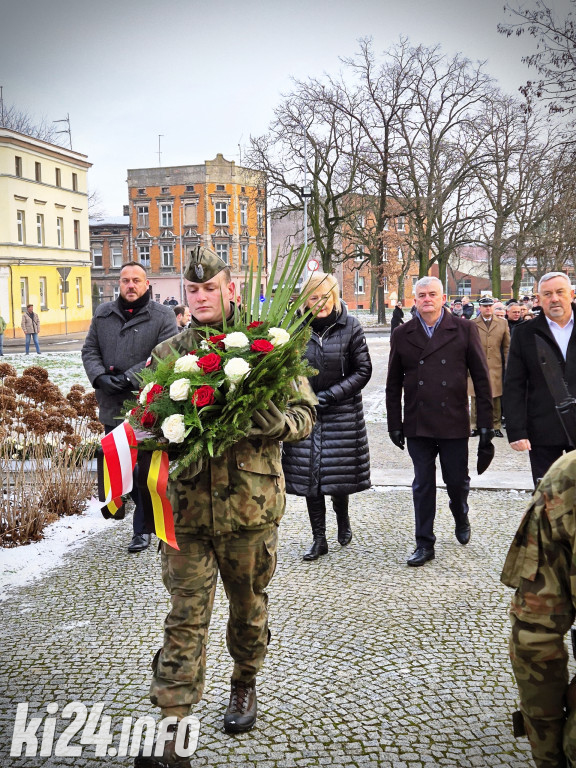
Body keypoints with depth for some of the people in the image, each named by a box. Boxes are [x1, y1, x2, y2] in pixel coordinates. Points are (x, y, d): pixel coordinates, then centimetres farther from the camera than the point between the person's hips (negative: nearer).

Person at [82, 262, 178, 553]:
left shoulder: (163, 317, -2)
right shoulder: (103, 313, 13)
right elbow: (89, 350, 12)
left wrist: (129, 378, -19)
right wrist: (100, 377, -8)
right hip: (112, 406, 5)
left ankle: (143, 528, 10)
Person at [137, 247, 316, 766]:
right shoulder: (168, 353, 5)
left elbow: (305, 412, 0)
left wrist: (278, 422, -22)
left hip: (252, 501, 0)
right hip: (188, 503, 1)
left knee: (249, 604, 18)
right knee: (186, 617, 1)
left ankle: (244, 686, 44)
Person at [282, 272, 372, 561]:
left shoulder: (350, 326, -4)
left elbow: (363, 370, -2)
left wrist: (331, 395, -11)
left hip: (342, 413, -1)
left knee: (339, 473, 5)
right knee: (309, 473, 2)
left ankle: (343, 520, 36)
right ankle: (318, 538, 16)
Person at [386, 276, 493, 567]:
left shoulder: (465, 330, 0)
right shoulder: (402, 335, 4)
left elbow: (481, 377, 0)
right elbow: (393, 384, 8)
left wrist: (485, 421, -3)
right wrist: (395, 424, 5)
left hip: (454, 422, -1)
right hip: (417, 424, 1)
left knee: (457, 481, 9)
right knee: (423, 485, 6)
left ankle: (461, 519, 41)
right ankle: (424, 544, 17)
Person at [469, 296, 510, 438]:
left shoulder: (502, 324, 11)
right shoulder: (471, 324, 5)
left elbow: (507, 347, 12)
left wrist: (508, 365, 7)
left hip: (495, 368, 1)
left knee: (495, 398, 3)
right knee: (476, 399, 2)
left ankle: (496, 426, 13)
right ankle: (475, 426, 11)